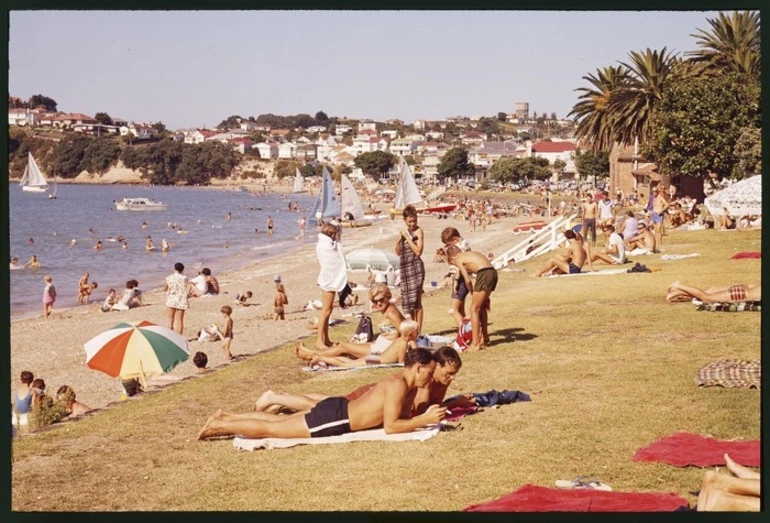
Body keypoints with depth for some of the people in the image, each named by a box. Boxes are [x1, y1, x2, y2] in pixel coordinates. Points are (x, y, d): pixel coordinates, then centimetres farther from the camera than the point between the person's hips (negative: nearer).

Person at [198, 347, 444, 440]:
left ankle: (226, 417, 30)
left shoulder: (409, 387, 5)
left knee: (279, 423, 20)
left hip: (338, 409, 9)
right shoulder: (397, 385, -24)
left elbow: (401, 415, 16)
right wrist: (424, 420, -24)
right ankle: (218, 426, 9)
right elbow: (390, 426, -27)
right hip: (332, 418, -9)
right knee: (272, 429, 0)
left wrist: (426, 415, 0)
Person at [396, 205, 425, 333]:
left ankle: (418, 331, -3)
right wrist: (399, 240, -2)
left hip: (415, 267, -7)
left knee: (416, 300, -6)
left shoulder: (418, 231, -6)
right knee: (408, 300, 11)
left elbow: (418, 251, -16)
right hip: (405, 268, 7)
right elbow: (398, 252, 16)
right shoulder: (403, 231, 12)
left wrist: (407, 237, -13)